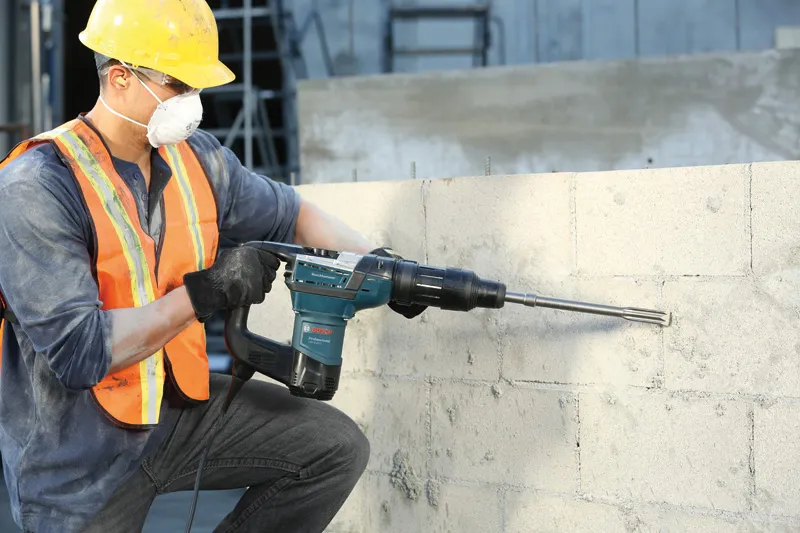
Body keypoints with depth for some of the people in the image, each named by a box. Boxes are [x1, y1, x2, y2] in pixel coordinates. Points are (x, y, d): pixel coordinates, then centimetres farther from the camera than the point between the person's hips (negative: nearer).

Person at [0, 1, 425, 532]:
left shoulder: (197, 157, 0)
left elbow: (289, 215, 15)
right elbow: (76, 352, -28)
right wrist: (205, 293, -26)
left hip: (179, 405, 7)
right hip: (79, 455, -6)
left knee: (339, 448, 0)